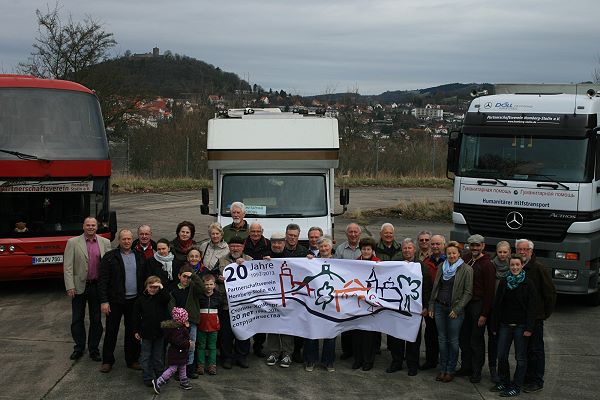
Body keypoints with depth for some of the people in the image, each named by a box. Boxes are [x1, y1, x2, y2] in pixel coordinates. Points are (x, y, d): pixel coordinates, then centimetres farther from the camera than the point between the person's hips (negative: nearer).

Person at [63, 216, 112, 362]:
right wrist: (70, 287, -12)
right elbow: (68, 266, -5)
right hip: (79, 286, -1)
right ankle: (79, 348, 21)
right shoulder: (73, 242, -3)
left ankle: (94, 348, 19)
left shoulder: (105, 243, 3)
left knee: (96, 320, 8)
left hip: (97, 286, 1)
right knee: (77, 319, 7)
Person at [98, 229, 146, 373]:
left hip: (134, 300, 3)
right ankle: (107, 361, 15)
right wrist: (104, 301, -13)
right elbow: (102, 280, -7)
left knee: (132, 331, 10)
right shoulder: (110, 257, -3)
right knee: (111, 331, 4)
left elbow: (143, 279, 12)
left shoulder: (138, 257, 9)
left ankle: (132, 360, 22)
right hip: (115, 300, -3)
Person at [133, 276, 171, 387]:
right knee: (146, 356, 5)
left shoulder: (161, 297, -1)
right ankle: (147, 377, 13)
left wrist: (161, 288, -29)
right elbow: (136, 316, 3)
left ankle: (159, 376, 23)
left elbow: (168, 298, -25)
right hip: (146, 333, 0)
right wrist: (136, 331, 3)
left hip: (160, 332, 0)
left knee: (159, 356, 11)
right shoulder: (141, 299, -1)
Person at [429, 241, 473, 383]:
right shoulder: (442, 267, 9)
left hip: (454, 309, -5)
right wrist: (431, 306, 10)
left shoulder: (466, 269, -7)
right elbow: (435, 287, 15)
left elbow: (468, 292, -8)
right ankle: (442, 369, 18)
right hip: (439, 307, 5)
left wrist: (457, 309, -13)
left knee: (453, 340, 3)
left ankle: (450, 370, 12)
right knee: (442, 339, 9)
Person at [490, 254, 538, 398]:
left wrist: (529, 328, -14)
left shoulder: (528, 283, -5)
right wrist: (495, 326, 6)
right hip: (505, 325, 4)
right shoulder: (504, 282, 7)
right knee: (501, 355, 6)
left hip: (521, 325, -4)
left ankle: (516, 386, 12)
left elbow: (531, 307, -8)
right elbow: (497, 305, 9)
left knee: (520, 357, 3)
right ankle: (504, 382, 22)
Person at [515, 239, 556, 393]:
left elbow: (550, 292, -7)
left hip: (535, 317, -6)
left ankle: (537, 381, 8)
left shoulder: (539, 269, -9)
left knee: (535, 350, 1)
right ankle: (526, 377, 24)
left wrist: (546, 313, -5)